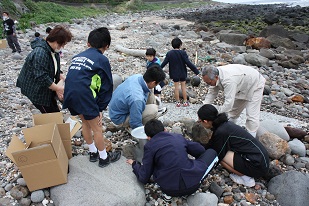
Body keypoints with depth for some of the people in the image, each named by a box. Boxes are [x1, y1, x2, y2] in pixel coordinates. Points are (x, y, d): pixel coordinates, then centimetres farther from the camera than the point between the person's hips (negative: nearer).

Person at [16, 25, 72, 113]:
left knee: (55, 111, 13)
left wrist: (62, 78, -2)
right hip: (36, 91, -9)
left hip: (46, 89, 9)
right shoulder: (40, 53, -28)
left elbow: (55, 69, 13)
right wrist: (58, 88, -26)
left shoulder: (54, 50, 1)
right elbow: (42, 77, -31)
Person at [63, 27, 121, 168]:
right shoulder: (102, 60, 1)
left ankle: (93, 152, 40)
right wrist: (101, 109, 6)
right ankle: (104, 158, 27)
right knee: (97, 128, 10)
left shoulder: (78, 56, 18)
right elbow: (106, 87, 0)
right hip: (84, 97, -7)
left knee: (85, 122, 25)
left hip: (70, 94, 7)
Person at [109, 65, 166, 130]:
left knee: (149, 93, -2)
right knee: (153, 109, -24)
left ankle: (155, 115, 16)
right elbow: (135, 124, -27)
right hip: (120, 118, -8)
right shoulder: (137, 99, -39)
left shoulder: (137, 76, -16)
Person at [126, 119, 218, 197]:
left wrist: (134, 164, 23)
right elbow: (200, 150, 20)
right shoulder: (178, 136, 11)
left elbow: (144, 178, 4)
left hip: (169, 190, 0)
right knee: (212, 153, 22)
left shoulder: (149, 146, 4)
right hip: (192, 184, 1)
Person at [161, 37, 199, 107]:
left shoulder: (169, 53, -9)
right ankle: (185, 102, 17)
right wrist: (196, 71, -12)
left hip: (174, 73, 1)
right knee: (183, 86, 10)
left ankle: (178, 102, 15)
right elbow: (188, 63, -17)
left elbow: (164, 63, -6)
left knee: (176, 87, 9)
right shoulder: (183, 53, -14)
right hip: (182, 73, -1)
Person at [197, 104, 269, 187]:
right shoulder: (224, 124, 3)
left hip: (258, 165, -9)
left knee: (220, 156, -12)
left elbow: (218, 156, -10)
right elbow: (211, 145, 14)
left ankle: (246, 178, 0)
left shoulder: (221, 131, -23)